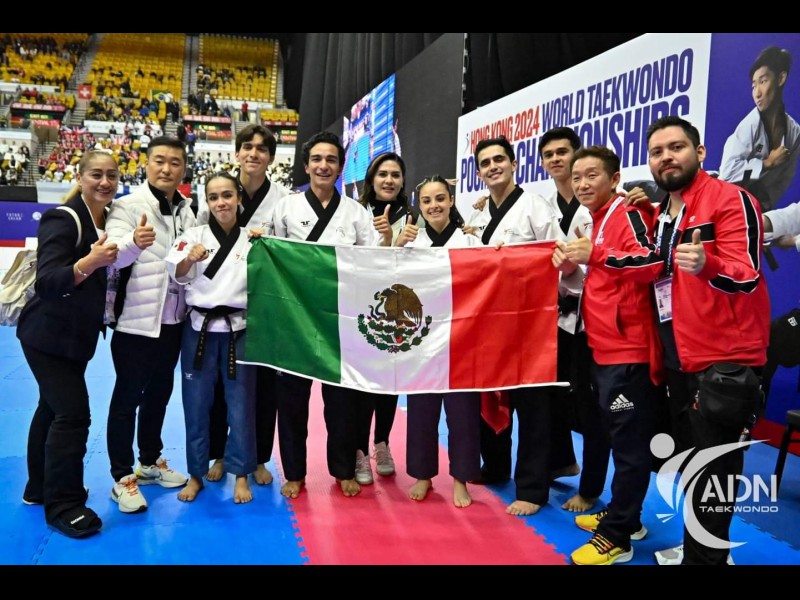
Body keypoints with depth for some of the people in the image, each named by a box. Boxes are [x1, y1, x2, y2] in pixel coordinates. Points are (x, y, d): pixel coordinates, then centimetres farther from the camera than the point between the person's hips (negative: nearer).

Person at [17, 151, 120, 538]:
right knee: (72, 413, -9)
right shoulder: (62, 219, -20)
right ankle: (62, 503, 5)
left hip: (76, 335, 8)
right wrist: (88, 262, -45)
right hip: (48, 335, -8)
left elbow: (110, 273, 14)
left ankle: (40, 488, 31)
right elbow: (46, 283, -29)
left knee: (53, 408, 17)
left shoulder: (110, 218, 3)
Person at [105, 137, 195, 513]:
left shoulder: (186, 211, 8)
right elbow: (113, 255, -27)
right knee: (127, 397, 4)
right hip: (136, 320, -6)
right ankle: (123, 478, 15)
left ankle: (151, 461, 34)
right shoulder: (128, 206, -10)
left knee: (159, 393, 18)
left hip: (172, 320, 6)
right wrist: (134, 242, -47)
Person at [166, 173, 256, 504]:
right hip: (199, 329, 0)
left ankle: (241, 475, 22)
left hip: (238, 330, 0)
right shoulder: (194, 234, 1)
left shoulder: (252, 238, 4)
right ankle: (196, 474, 25)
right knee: (196, 404, 8)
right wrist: (190, 259, -33)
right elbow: (177, 275, -12)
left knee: (241, 405, 6)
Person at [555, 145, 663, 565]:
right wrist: (572, 265, 8)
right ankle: (625, 518, 31)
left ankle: (616, 536, 9)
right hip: (603, 349, 10)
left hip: (627, 350, -10)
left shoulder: (626, 214, -11)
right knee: (618, 437, 18)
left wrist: (595, 254, -29)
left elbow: (652, 263, -27)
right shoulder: (595, 219, 17)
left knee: (629, 444, 0)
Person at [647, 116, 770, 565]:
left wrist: (706, 265, -42)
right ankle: (699, 549, 33)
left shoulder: (731, 200, -12)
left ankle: (704, 555, 11)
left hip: (727, 360, -8)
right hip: (687, 360, 8)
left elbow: (746, 277, -23)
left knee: (713, 473, -2)